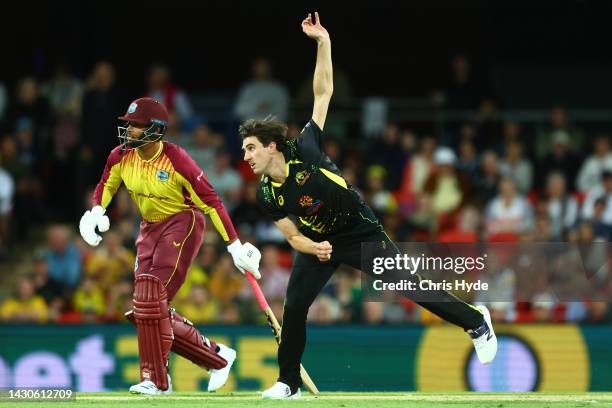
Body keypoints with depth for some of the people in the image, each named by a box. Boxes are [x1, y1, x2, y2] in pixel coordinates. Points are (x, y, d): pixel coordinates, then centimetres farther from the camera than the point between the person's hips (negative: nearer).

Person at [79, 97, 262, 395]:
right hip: (150, 228, 7)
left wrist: (235, 246, -22)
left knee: (150, 295, -21)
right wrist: (96, 212, -9)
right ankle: (217, 356, 15)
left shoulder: (177, 161, -24)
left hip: (182, 224, -7)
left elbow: (211, 202, -21)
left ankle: (156, 379, -14)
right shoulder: (121, 157, -7)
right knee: (145, 308, 3)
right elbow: (106, 185, 13)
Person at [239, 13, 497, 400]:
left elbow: (323, 93, -22)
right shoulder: (267, 194, -12)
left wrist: (323, 43, -30)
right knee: (294, 307, -6)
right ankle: (289, 383, 10)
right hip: (317, 242, 3)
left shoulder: (304, 151, -23)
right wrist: (315, 249, -27)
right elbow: (293, 236, -5)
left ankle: (475, 320, 15)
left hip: (361, 233, -3)